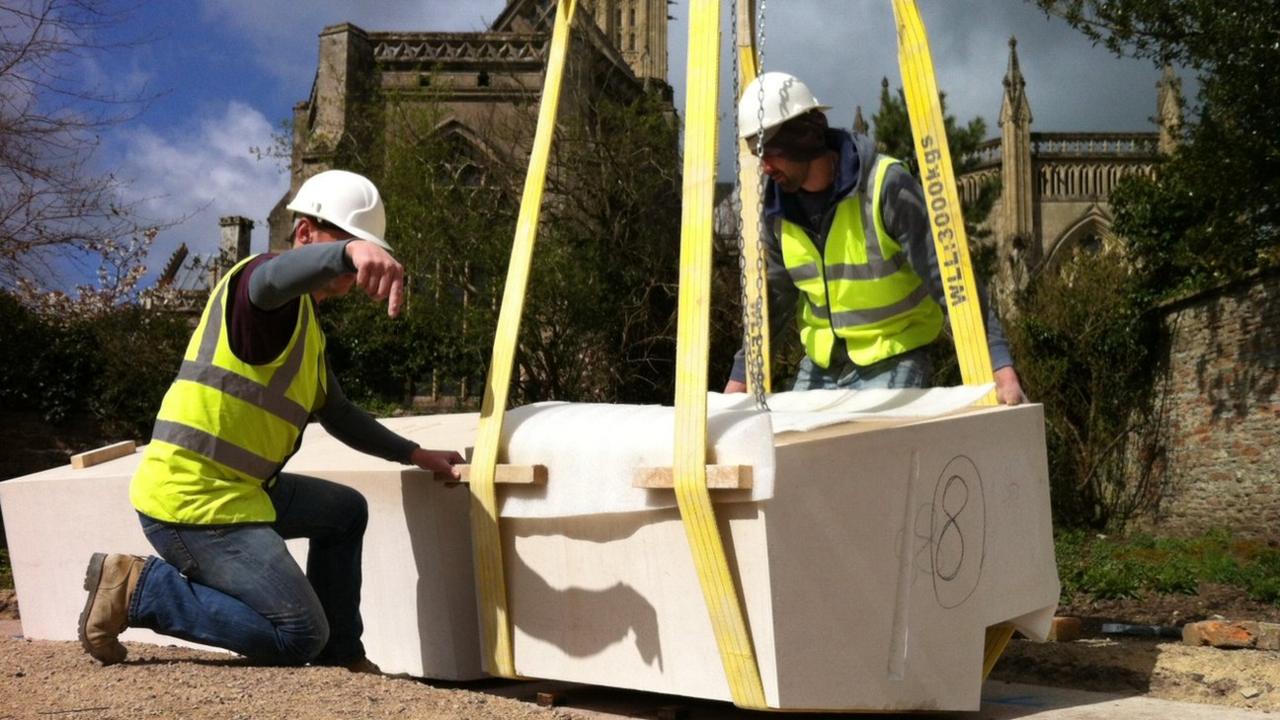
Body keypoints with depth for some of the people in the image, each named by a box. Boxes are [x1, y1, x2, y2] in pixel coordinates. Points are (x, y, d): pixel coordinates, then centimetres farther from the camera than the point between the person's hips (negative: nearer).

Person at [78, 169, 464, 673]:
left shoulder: (306, 326, 19)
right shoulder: (269, 286, -13)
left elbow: (337, 415, 28)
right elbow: (272, 279, -40)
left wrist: (415, 455, 23)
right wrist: (349, 251, -61)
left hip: (236, 490, 10)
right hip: (189, 501, -10)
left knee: (345, 511, 22)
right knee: (298, 636, -11)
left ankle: (341, 657, 25)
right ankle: (135, 589, -4)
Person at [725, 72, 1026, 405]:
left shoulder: (886, 186, -23)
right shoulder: (776, 206, -5)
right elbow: (774, 297, 8)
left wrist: (1000, 365, -30)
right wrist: (741, 375, 6)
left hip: (890, 361, -6)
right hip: (820, 364, 6)